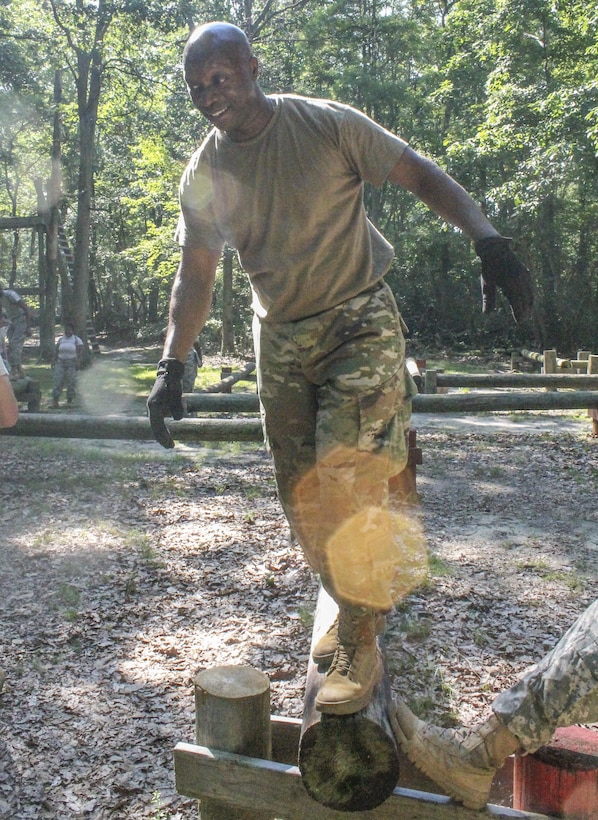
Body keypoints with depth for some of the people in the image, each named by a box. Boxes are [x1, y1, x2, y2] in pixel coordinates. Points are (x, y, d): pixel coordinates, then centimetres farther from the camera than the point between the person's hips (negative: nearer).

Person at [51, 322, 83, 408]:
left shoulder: (77, 340, 0)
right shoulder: (60, 340, 9)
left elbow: (80, 352, -5)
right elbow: (56, 351, 10)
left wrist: (78, 363, -15)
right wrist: (55, 362, 2)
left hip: (72, 364, -2)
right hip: (60, 363, 2)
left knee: (71, 382, -3)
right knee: (58, 381, -9)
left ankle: (69, 401, 7)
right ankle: (55, 400, -11)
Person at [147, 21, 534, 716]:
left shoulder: (327, 125, -10)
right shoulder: (203, 176, 1)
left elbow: (419, 174, -7)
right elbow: (195, 275, 5)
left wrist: (488, 239, -21)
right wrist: (171, 365, -6)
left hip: (358, 320, -4)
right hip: (280, 337, 5)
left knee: (349, 482, -16)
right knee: (304, 499, 6)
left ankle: (360, 643, 0)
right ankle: (351, 603, 30)